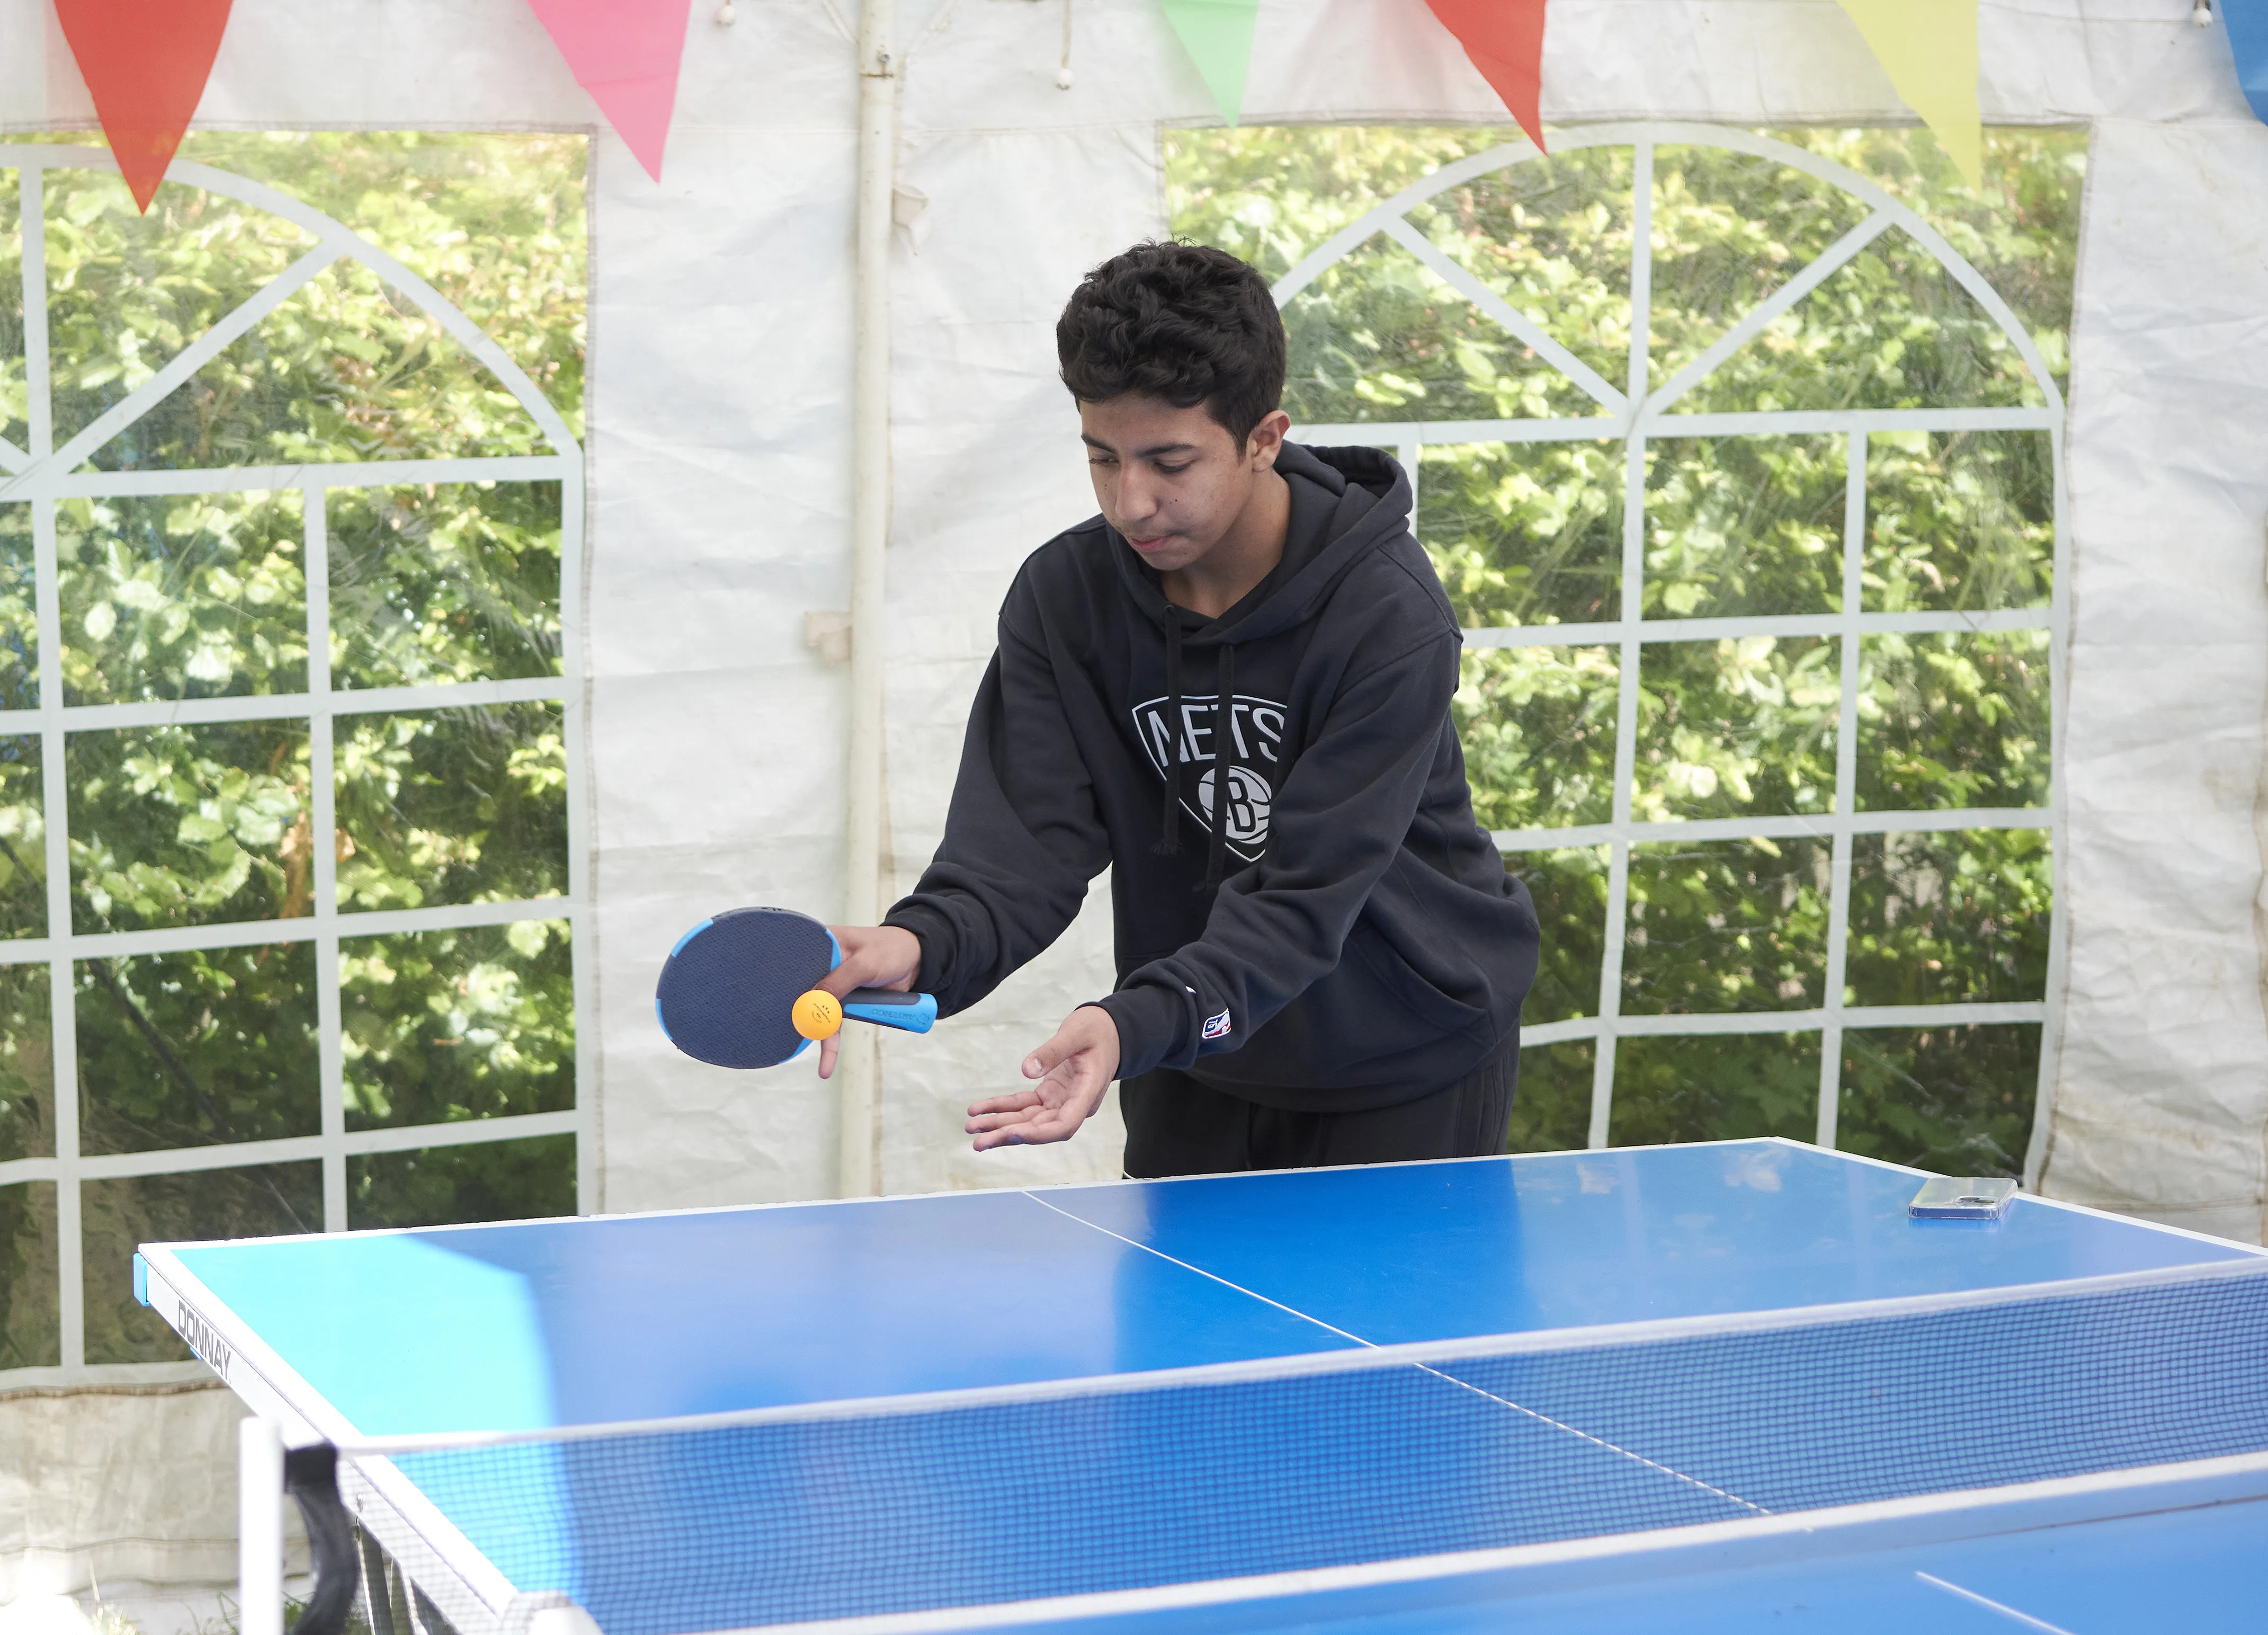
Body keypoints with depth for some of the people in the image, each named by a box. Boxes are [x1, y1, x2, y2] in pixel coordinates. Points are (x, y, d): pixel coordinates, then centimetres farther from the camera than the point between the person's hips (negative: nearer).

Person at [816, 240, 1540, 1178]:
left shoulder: (1390, 617, -25)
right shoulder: (1061, 598, -11)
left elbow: (1304, 895, -31)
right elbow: (1031, 837, -19)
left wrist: (1135, 1025, -46)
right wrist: (922, 944, -41)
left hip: (1411, 1065, -3)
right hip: (1195, 1059, 4)